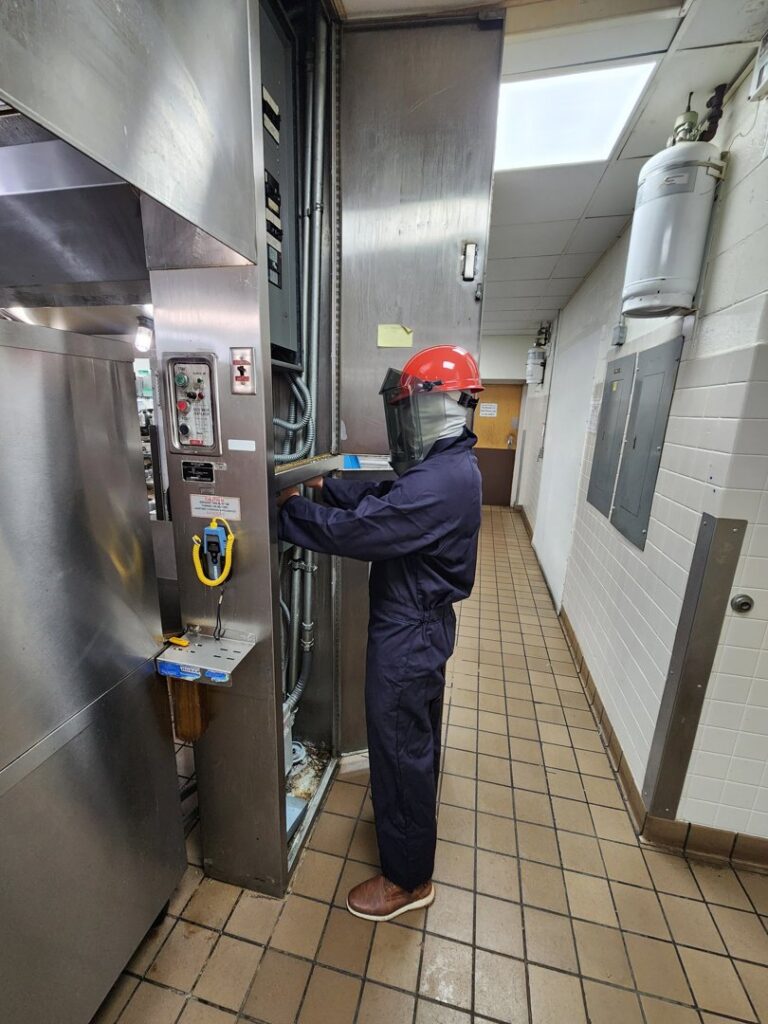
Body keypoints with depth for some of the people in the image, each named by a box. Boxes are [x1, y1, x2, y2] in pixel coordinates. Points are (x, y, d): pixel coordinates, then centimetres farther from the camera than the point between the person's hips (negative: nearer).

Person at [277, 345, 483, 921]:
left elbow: (354, 530, -31)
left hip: (407, 635, -10)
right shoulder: (448, 466, 4)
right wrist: (324, 486, 5)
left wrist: (291, 505, -15)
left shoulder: (440, 481, -29)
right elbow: (379, 499, 10)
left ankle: (408, 880, 34)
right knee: (418, 737, 29)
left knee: (400, 749, 9)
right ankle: (413, 817, 56)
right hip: (423, 624, 10)